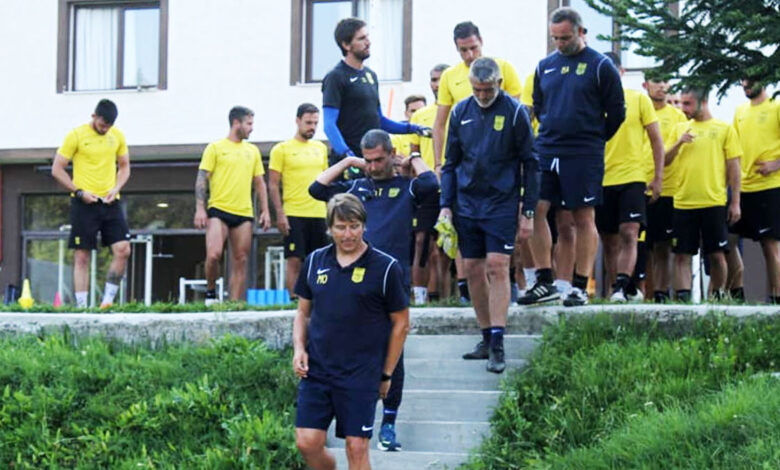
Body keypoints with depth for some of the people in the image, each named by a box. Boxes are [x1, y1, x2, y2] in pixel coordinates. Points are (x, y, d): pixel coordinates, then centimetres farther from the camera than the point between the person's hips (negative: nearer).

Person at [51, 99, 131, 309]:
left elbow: (124, 167, 18)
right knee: (82, 256, -2)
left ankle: (107, 300, 2)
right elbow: (57, 169, -3)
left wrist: (116, 188, -1)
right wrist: (79, 192, -12)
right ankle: (81, 307, 2)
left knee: (123, 250, -7)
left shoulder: (117, 136, 7)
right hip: (84, 203, -4)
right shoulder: (76, 135, -5)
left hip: (110, 202, 4)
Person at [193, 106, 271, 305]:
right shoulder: (215, 148, 2)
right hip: (218, 209, -5)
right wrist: (200, 208, -11)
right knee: (214, 254, -18)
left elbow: (259, 183, 20)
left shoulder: (253, 151, 16)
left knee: (240, 260, 2)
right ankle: (211, 292, 4)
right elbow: (202, 179, -1)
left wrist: (265, 210, 10)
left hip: (244, 213, 5)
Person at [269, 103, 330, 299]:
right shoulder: (282, 149, -1)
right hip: (294, 214, -5)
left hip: (319, 214, 5)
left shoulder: (321, 148, 14)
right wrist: (280, 214, -11)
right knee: (294, 260, -6)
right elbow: (273, 184, -3)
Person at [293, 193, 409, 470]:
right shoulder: (315, 262, 8)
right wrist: (299, 348, 1)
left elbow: (401, 324, 2)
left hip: (361, 375, -3)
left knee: (357, 447, -4)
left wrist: (386, 374, 2)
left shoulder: (386, 268, -4)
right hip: (316, 371, 4)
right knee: (307, 442, -2)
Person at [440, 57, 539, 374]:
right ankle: (487, 337, 17)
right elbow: (451, 163, 14)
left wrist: (528, 212, -3)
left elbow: (530, 165, 0)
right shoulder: (461, 112, 7)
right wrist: (446, 205, 5)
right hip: (467, 203, 4)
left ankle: (498, 344, -11)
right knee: (473, 270, 6)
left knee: (497, 267, -11)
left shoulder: (515, 112, -3)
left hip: (502, 202, -4)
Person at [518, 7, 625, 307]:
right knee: (534, 211, -4)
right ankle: (545, 283, 3)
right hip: (545, 150, 4)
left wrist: (594, 139, 8)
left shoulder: (600, 66, -2)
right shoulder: (545, 66, 11)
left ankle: (580, 287, 5)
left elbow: (616, 112, 3)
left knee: (584, 219, 0)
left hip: (584, 155, -4)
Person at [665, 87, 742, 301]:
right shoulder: (680, 128, 13)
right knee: (682, 255, -2)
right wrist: (678, 143, -7)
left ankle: (717, 298, 14)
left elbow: (733, 167, 2)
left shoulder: (724, 129, 4)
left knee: (717, 254, 0)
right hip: (683, 203, 3)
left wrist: (735, 202, -3)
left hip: (713, 202, -3)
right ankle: (683, 298, -3)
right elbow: (665, 161, 12)